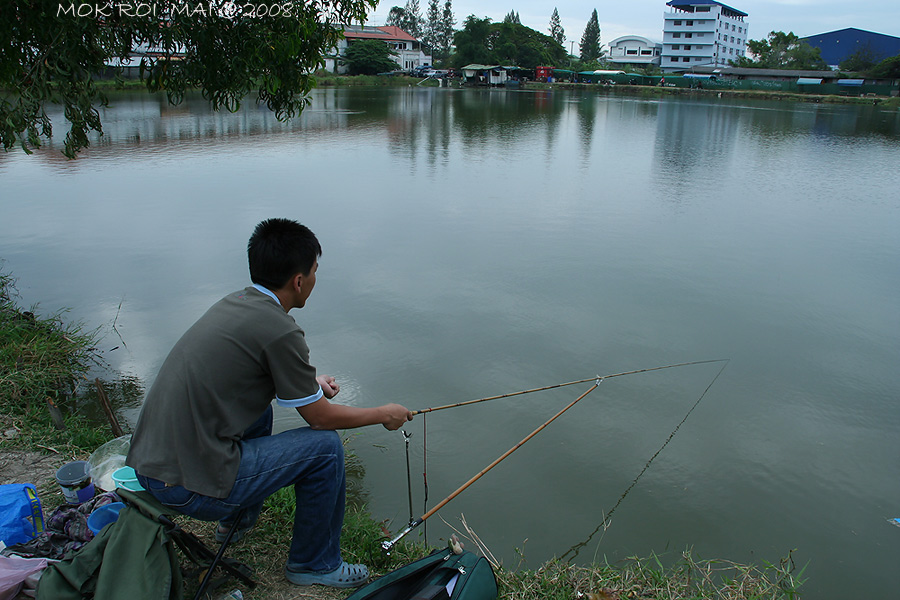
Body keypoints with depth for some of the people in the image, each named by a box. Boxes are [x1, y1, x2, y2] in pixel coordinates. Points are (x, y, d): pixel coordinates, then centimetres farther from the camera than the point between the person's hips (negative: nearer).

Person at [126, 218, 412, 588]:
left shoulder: (232, 304, 8)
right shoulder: (279, 331, -17)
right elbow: (320, 417, -7)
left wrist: (309, 380, 21)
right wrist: (385, 415, 8)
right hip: (190, 486, -9)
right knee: (325, 446, -2)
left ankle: (238, 519, 40)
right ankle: (315, 564, 17)